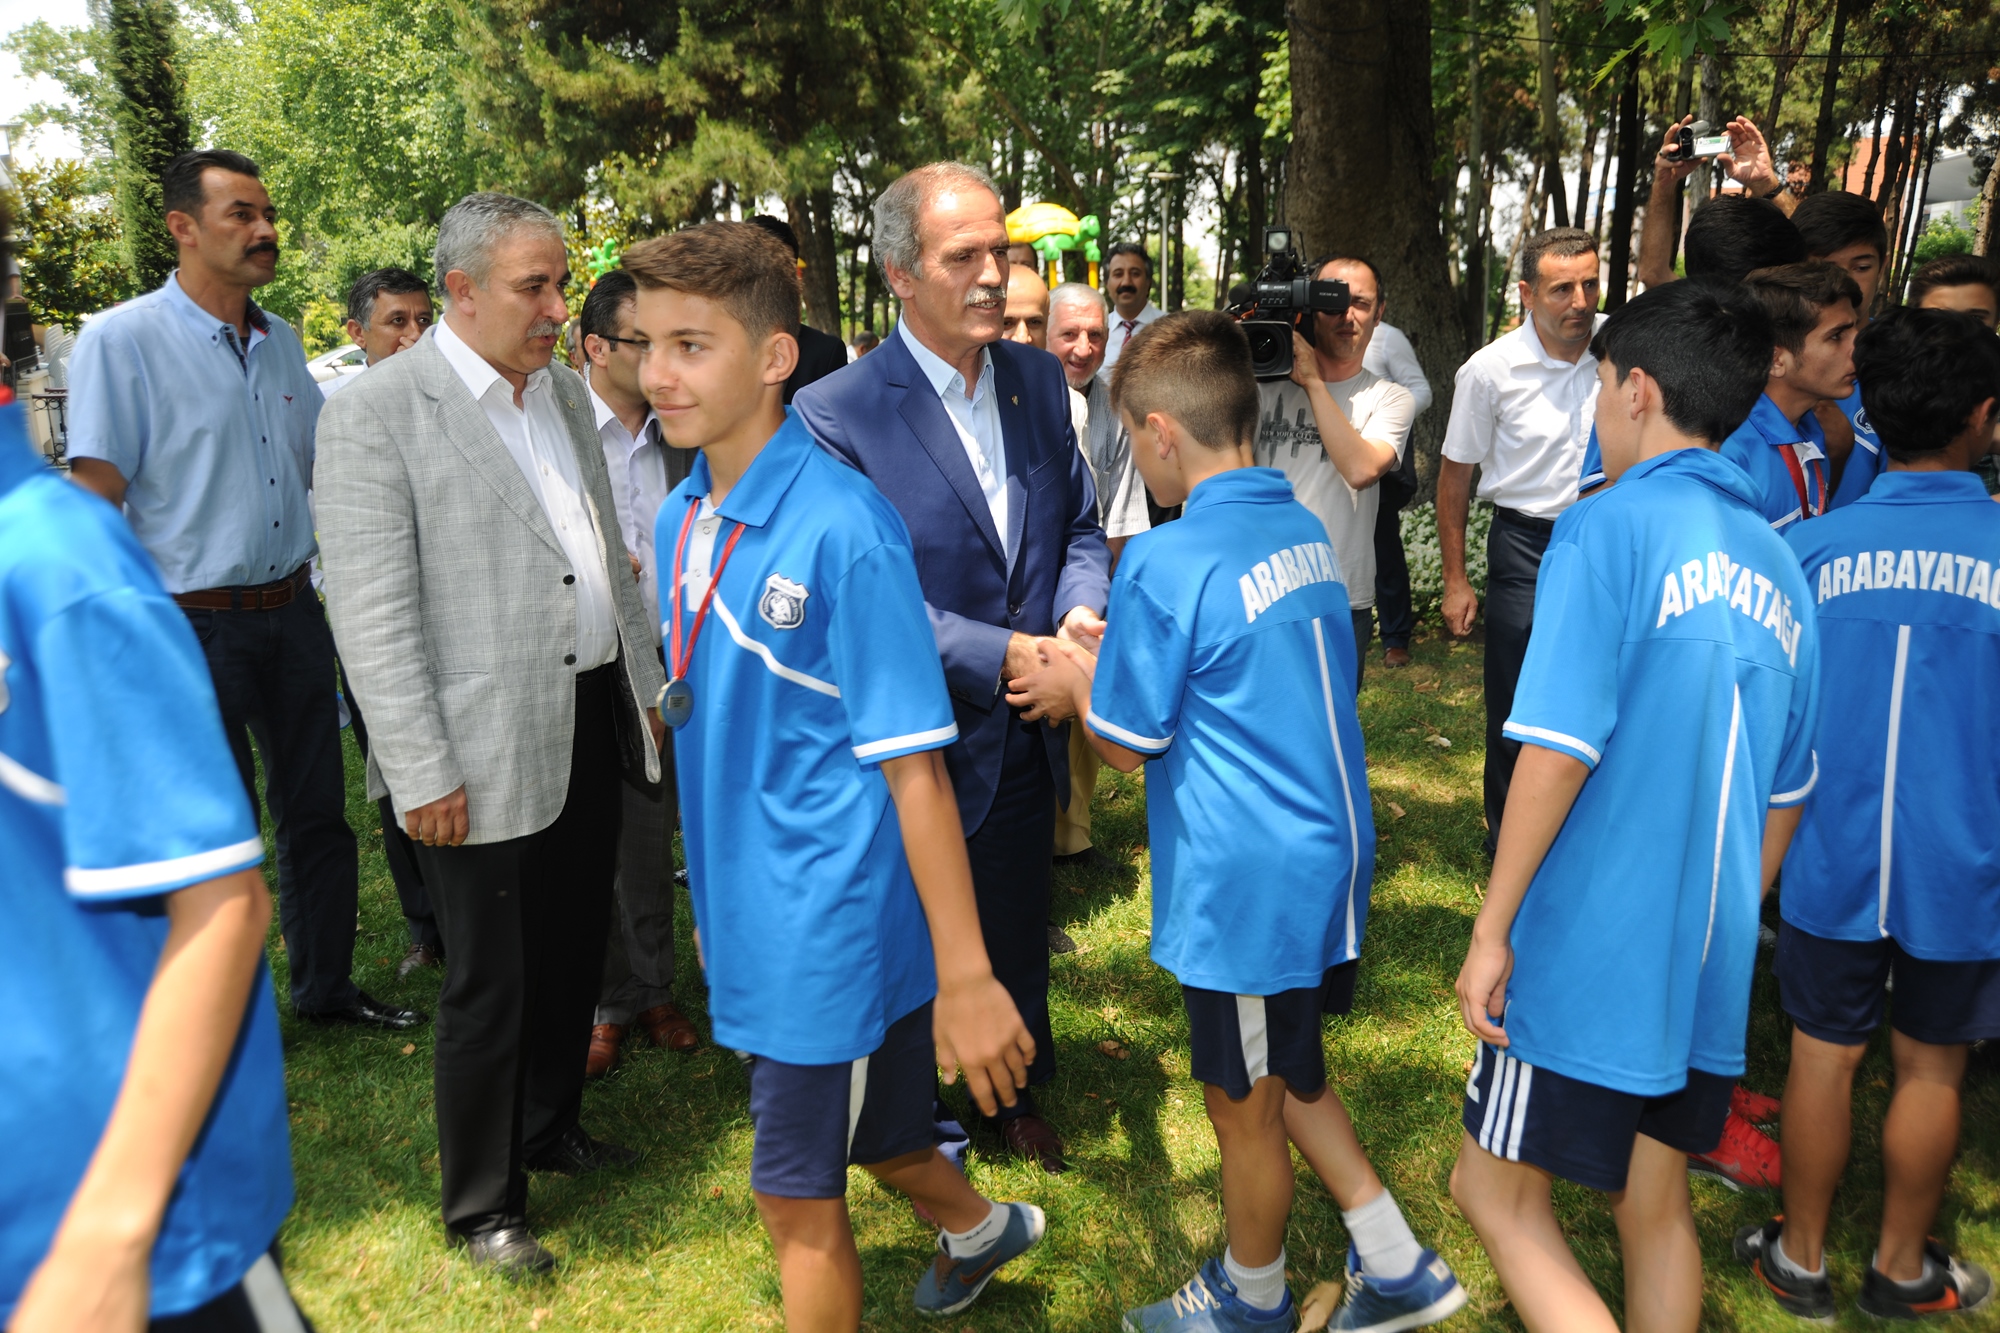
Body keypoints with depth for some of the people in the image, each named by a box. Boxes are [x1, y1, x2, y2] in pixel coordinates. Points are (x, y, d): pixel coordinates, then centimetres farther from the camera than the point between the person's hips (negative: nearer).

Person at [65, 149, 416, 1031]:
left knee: (318, 812, 14)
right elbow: (95, 503, -13)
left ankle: (326, 987, 32)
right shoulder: (122, 340, -10)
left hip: (292, 611, 6)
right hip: (194, 626, -6)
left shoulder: (280, 341, 9)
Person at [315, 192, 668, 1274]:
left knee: (575, 950, 19)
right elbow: (372, 616, -15)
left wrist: (647, 683, 15)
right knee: (490, 984, 7)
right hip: (487, 756, -6)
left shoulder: (563, 391, 10)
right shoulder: (375, 412, -12)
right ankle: (481, 1205, 27)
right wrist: (422, 774, -17)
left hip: (593, 724, 7)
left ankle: (550, 1129, 42)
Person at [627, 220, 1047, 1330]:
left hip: (832, 924, -7)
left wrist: (966, 976, -19)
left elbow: (912, 766, -21)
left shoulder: (842, 529, -21)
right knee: (870, 1137, 27)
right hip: (749, 918, 7)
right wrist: (711, 898, 18)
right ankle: (980, 1226, 55)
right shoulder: (682, 519, 2)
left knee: (799, 1197, 10)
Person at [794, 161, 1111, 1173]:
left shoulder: (1037, 379, 2)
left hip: (1027, 734, 5)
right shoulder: (836, 414, -17)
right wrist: (1006, 654, -26)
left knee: (1019, 933, 23)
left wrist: (1080, 614, -14)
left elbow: (1081, 525, 7)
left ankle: (1017, 1092, 48)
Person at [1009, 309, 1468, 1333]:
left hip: (1245, 885, -8)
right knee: (1284, 1072, 26)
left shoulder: (1168, 564, -22)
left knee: (1244, 1103, 14)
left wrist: (1076, 681, 5)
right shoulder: (1308, 532, 4)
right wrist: (1122, 655, 14)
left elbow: (1126, 744, -14)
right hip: (1329, 859, 8)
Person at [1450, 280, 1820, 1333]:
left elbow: (1558, 752, -20)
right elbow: (1786, 793, 14)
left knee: (1496, 1192, 7)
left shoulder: (1608, 528, -15)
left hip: (1591, 951, -7)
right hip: (1708, 961, 8)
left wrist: (1492, 927, -13)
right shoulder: (1778, 570, 8)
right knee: (1654, 1207, 20)